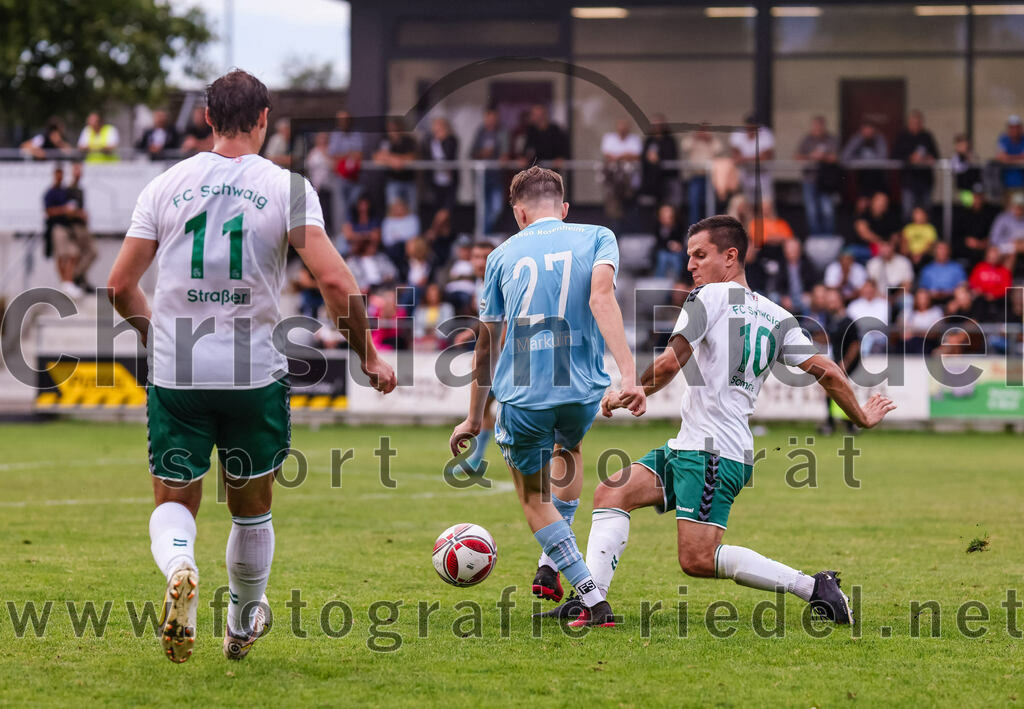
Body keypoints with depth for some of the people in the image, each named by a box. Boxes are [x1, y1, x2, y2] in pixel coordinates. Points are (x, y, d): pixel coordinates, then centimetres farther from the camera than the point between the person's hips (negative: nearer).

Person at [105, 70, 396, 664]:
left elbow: (120, 286, 5)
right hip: (256, 372, -1)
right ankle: (243, 626, 32)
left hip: (175, 372, 1)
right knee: (252, 507, 18)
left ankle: (179, 568, -23)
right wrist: (368, 355, 0)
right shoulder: (286, 187, -4)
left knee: (175, 500, 9)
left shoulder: (166, 185, 3)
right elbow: (336, 283, -12)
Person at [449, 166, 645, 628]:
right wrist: (628, 374, -22)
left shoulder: (504, 254, 13)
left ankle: (593, 599, 3)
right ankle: (551, 565, 27)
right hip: (582, 388, 1)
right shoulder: (596, 238, 9)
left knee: (533, 496, 19)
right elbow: (601, 298, -12)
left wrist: (474, 418, 29)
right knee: (567, 451, 36)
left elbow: (487, 345, 18)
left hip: (521, 395, -1)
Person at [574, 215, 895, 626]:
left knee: (698, 560, -17)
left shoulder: (709, 297, -5)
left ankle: (813, 588, -12)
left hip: (711, 452, -10)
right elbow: (827, 372, 11)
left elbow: (669, 364, -13)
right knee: (611, 493, 6)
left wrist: (627, 395, 3)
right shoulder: (775, 317, 15)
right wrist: (862, 417, 25)